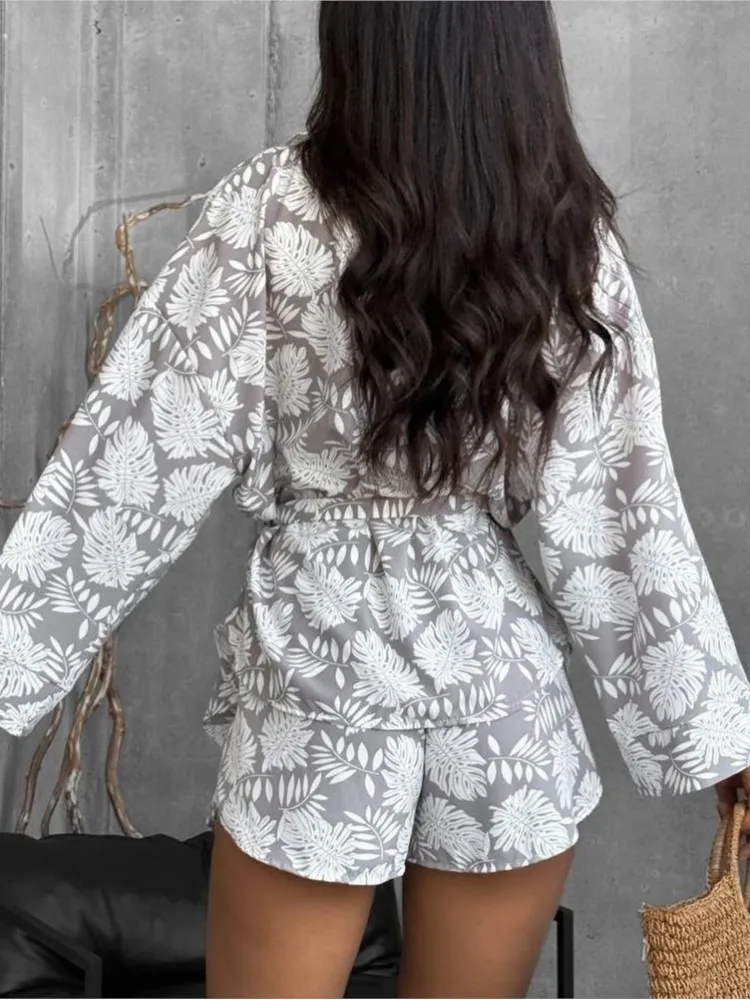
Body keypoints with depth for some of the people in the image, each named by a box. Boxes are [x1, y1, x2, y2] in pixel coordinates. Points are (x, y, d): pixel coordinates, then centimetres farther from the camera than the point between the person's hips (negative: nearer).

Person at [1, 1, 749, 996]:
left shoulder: (270, 213, -12)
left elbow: (145, 456, -11)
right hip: (508, 694, 3)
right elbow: (621, 515, -4)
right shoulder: (576, 238, -5)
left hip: (319, 688, -2)